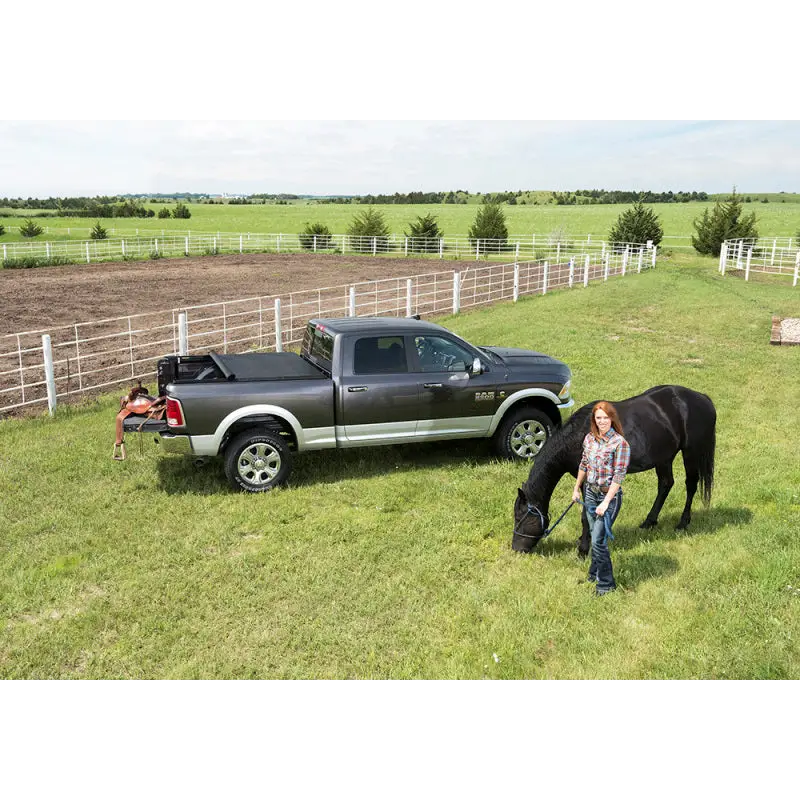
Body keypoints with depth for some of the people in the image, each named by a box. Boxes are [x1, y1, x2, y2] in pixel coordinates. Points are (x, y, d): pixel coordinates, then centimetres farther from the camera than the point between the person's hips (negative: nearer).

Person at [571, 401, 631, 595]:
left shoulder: (620, 443, -18)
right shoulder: (589, 438, 2)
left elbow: (619, 476, -19)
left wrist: (606, 502, -21)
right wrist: (576, 488, 17)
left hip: (609, 495, -6)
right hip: (590, 492, 6)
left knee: (598, 540, -5)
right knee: (595, 537, 19)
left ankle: (606, 583, 12)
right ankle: (594, 573, 38)